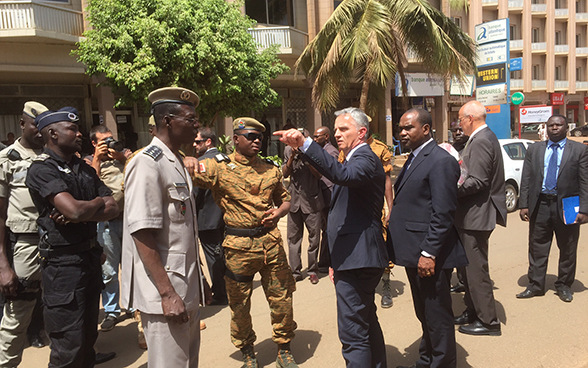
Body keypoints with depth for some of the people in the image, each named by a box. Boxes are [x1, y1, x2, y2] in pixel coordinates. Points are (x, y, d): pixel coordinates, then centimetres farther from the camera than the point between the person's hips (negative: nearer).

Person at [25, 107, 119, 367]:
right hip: (62, 261, -7)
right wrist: (98, 202, -4)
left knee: (88, 335, 19)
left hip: (90, 255, 7)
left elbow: (112, 209, 4)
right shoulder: (42, 169, -12)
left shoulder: (84, 168, 11)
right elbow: (75, 210, -25)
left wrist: (81, 216, -15)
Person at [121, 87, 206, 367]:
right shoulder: (147, 163, -15)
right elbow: (142, 234, -21)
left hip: (186, 287, 9)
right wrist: (167, 293, -22)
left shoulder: (177, 163, 13)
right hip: (166, 292, -9)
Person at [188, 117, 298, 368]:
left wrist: (279, 212, -3)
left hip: (271, 241, 3)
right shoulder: (220, 166, -4)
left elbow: (284, 199, 18)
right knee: (239, 304, 12)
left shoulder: (270, 169, 8)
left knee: (281, 300, 10)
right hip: (239, 246, -2)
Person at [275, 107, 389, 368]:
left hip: (358, 260, -11)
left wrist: (305, 144, -45)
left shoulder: (365, 158, -12)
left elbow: (343, 174, -36)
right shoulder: (354, 159, 21)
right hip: (354, 260, 11)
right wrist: (336, 261, 24)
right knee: (367, 323, 23)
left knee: (353, 333, -8)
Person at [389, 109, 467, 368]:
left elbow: (442, 214, -19)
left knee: (437, 316, 5)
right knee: (424, 314, 22)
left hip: (430, 255, -9)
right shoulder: (414, 159, 14)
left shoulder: (441, 161, -15)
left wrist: (429, 253, -22)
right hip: (414, 253, 9)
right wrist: (397, 248, 14)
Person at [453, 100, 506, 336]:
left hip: (476, 215, -11)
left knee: (476, 268, -1)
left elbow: (477, 181, -24)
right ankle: (472, 311, 31)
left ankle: (488, 321, 11)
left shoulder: (481, 141, -18)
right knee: (469, 265, 18)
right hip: (473, 214, 11)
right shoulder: (483, 138, 15)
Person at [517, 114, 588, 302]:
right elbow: (526, 180, 6)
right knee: (537, 248, 8)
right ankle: (535, 285, 19)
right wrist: (524, 205, -2)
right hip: (540, 205, 2)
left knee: (568, 250, 10)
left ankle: (563, 286, 26)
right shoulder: (534, 149, 8)